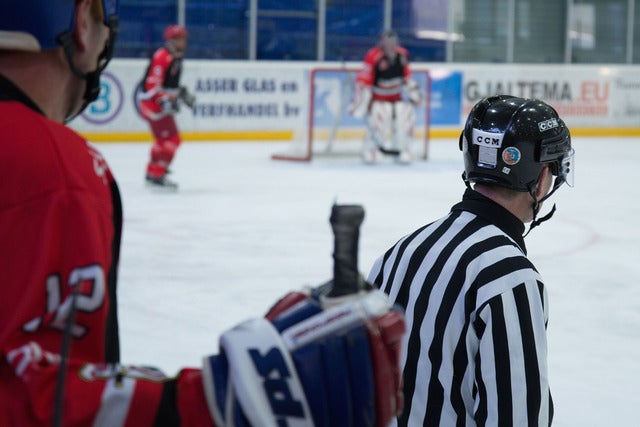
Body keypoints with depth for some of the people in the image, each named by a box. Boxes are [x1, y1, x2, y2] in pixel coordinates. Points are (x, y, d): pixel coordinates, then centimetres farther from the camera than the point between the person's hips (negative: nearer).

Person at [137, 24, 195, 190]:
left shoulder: (177, 58, 13)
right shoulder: (162, 57, -19)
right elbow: (152, 84, -25)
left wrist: (183, 93, 18)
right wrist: (166, 101, -33)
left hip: (162, 102, 11)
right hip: (152, 102, -11)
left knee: (163, 139, 23)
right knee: (172, 139, -13)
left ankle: (152, 172, 35)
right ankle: (157, 176, -12)